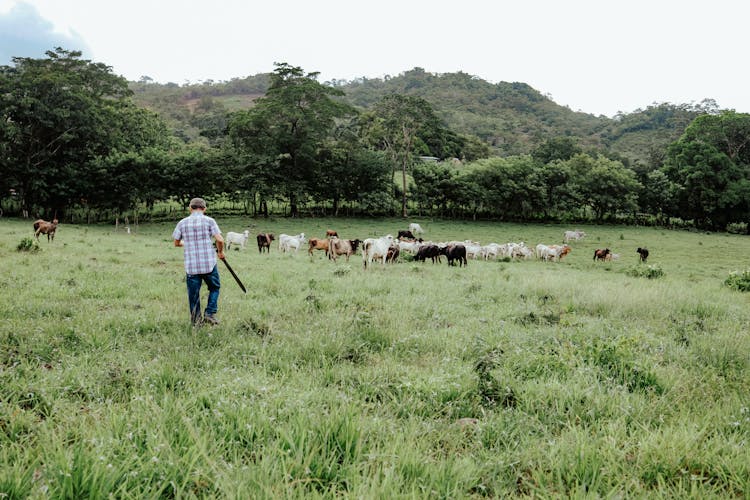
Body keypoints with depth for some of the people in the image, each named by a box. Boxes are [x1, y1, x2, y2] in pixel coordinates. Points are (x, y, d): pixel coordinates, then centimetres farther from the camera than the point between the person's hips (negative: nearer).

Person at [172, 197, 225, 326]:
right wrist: (220, 252, 8)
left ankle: (196, 320, 13)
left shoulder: (182, 223, 5)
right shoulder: (209, 221, -3)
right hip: (209, 263, -2)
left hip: (191, 266, 2)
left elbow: (176, 243, 13)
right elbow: (220, 240, -11)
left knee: (193, 293, 10)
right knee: (214, 288, 17)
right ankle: (210, 313, 6)